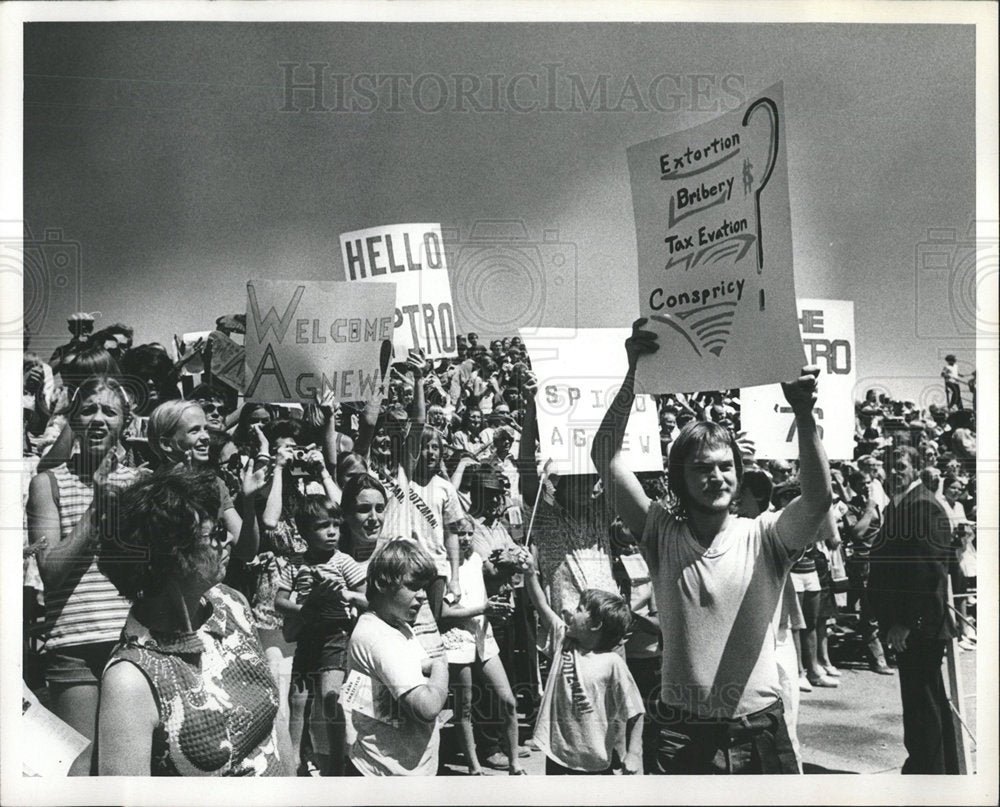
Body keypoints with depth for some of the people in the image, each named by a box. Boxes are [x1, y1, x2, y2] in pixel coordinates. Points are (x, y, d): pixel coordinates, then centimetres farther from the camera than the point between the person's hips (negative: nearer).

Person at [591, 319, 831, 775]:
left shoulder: (763, 538, -1)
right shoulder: (662, 533, 0)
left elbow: (818, 498, -19)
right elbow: (605, 457, -9)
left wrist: (803, 413, -31)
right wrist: (634, 374, -17)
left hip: (758, 735, 0)